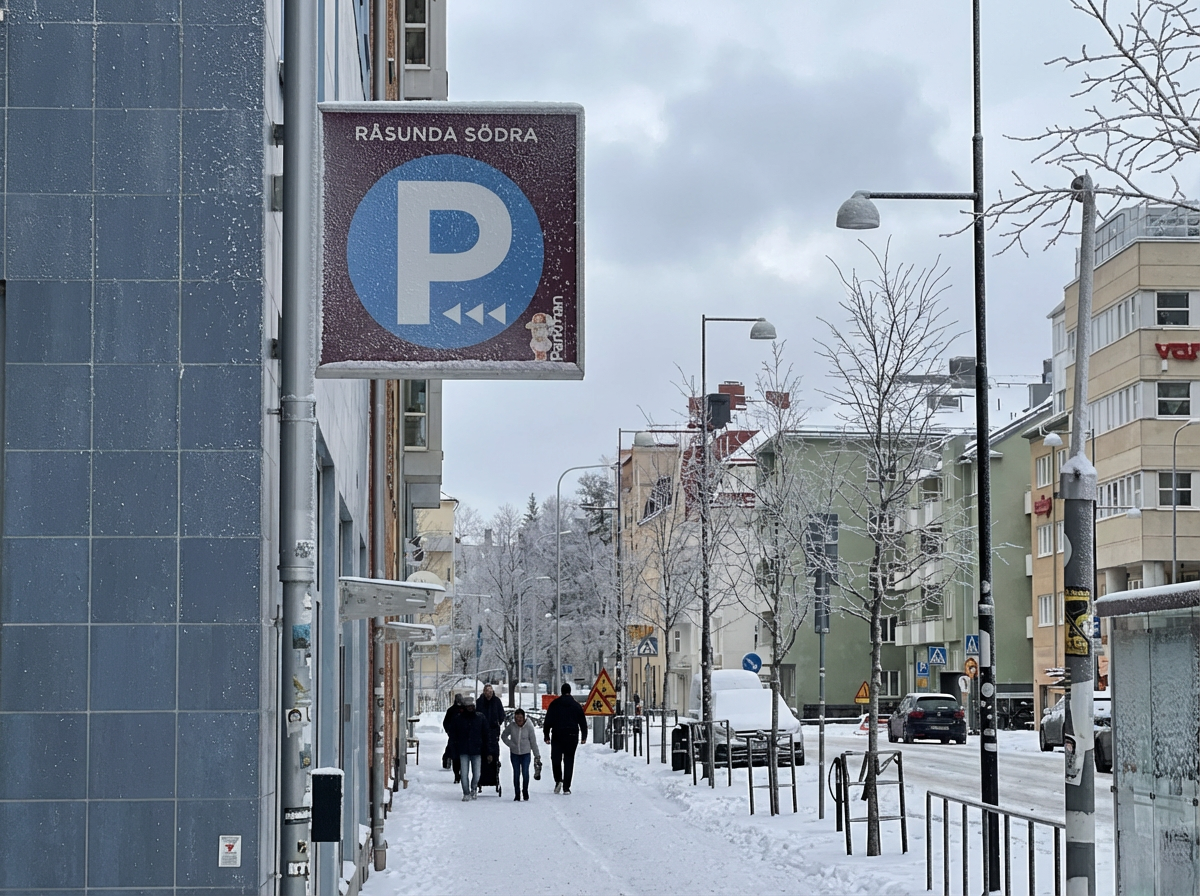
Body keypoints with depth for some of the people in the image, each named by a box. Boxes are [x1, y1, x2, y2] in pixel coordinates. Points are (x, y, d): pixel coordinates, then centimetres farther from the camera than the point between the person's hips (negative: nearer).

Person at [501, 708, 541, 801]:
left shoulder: (529, 726, -10)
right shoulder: (511, 726, -7)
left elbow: (533, 741, -3)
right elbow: (503, 736, 7)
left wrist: (537, 754, 0)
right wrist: (511, 744, -7)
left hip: (526, 753, -1)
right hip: (514, 753, 1)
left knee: (525, 772, -6)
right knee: (516, 773, 3)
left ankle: (525, 791, 13)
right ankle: (517, 794, 12)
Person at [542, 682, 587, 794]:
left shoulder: (554, 704, 2)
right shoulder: (576, 704, 6)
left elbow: (548, 721, 2)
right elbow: (583, 721, 9)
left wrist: (547, 736, 8)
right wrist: (584, 736, 16)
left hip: (557, 736, -1)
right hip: (572, 736, 1)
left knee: (556, 759, 10)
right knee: (569, 761, 3)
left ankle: (558, 780, -9)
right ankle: (566, 787, -1)